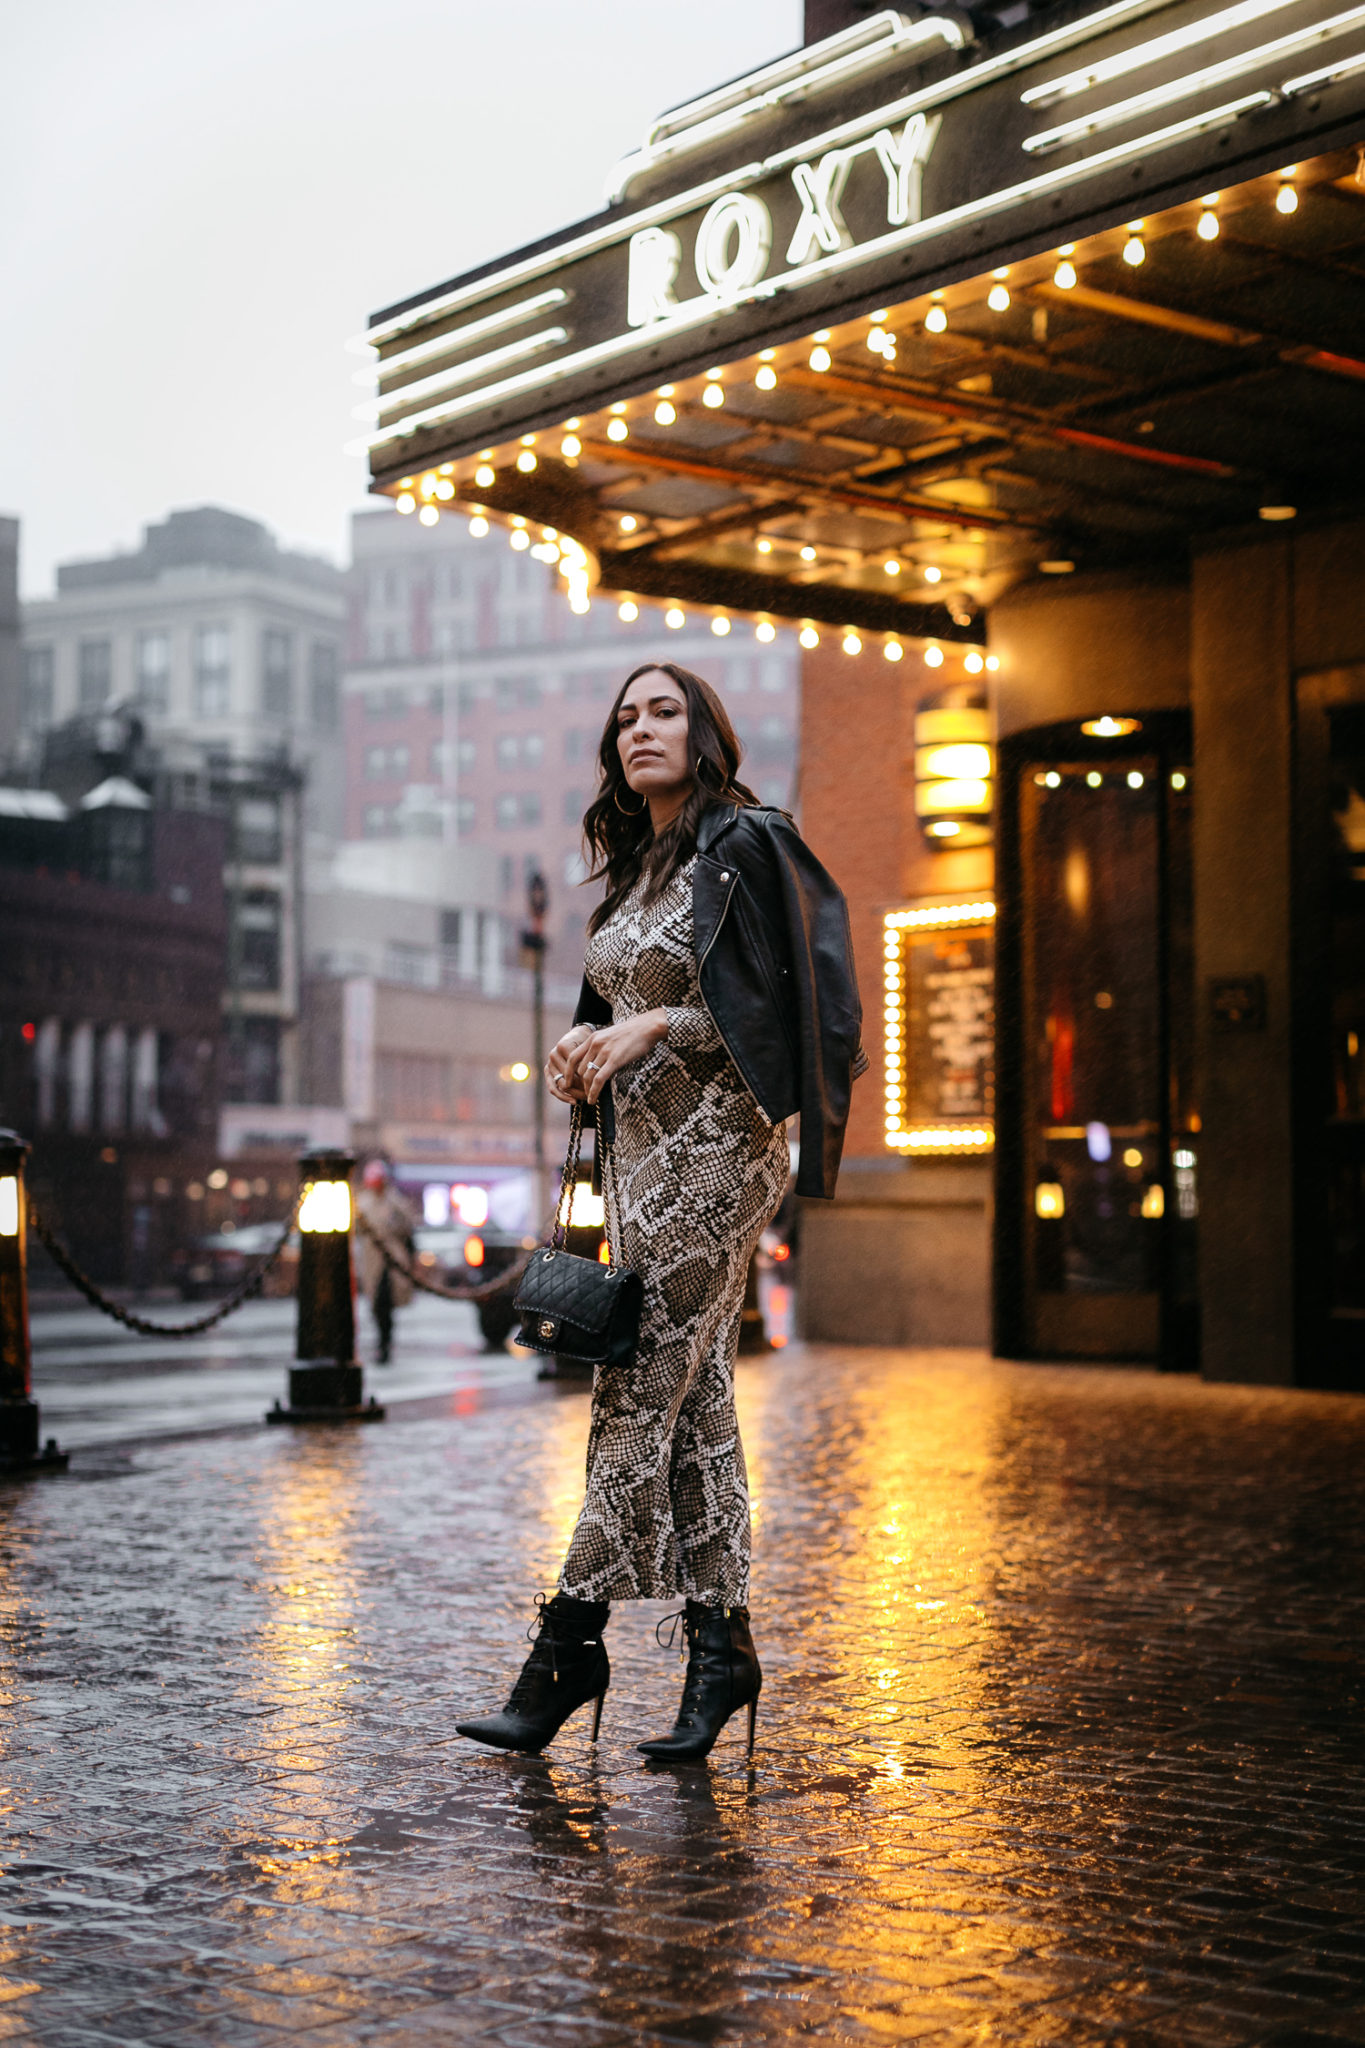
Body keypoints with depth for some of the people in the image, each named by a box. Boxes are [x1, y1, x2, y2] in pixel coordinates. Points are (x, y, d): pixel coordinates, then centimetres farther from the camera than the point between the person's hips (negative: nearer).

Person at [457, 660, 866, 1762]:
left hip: (716, 1143, -8)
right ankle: (720, 1647, 10)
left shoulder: (747, 846, -7)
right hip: (640, 1143, 9)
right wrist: (588, 1037, 4)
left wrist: (653, 1028, -17)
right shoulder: (635, 868, 17)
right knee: (695, 1401, 7)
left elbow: (776, 1004, -12)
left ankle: (571, 1642, -5)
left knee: (639, 1391, -9)